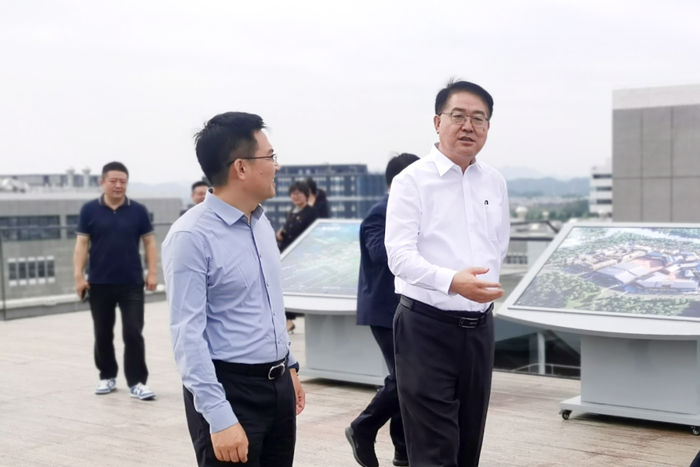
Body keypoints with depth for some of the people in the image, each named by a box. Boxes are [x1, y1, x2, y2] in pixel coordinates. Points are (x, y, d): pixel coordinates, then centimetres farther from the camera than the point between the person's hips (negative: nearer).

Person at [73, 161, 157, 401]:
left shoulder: (138, 210, 0)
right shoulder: (89, 210, 0)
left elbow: (149, 241, 5)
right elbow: (82, 244, 1)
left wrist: (152, 273, -2)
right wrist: (79, 276, -5)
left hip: (132, 283, -1)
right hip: (99, 284, 1)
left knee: (133, 333, -4)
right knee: (103, 334, 12)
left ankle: (137, 382, 1)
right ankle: (107, 376, 27)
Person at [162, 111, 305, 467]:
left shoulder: (262, 222, 7)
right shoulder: (192, 237, -17)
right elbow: (188, 335, -20)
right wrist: (219, 418, -25)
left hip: (277, 384, 8)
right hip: (230, 389, -7)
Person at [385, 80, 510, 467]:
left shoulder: (495, 184, 9)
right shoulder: (412, 181, -9)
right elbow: (399, 255, -20)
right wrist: (452, 282, -34)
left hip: (479, 327, 6)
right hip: (427, 327, -6)